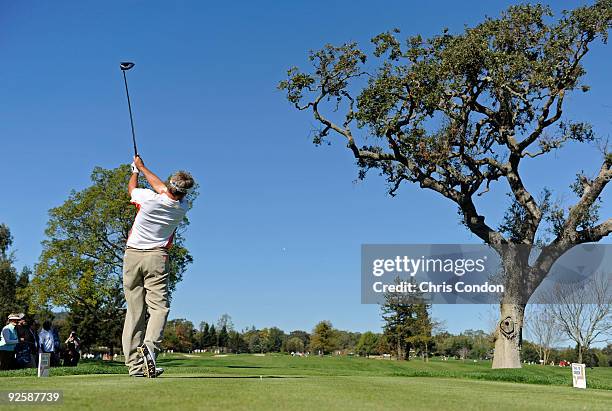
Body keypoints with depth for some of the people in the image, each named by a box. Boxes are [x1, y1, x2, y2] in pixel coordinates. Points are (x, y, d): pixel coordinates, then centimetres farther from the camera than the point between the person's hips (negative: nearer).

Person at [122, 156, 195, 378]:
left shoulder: (150, 198, -10)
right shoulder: (182, 208, -2)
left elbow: (131, 187, 15)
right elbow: (160, 186, 15)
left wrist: (136, 168, 34)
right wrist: (142, 167, 29)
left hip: (132, 256, 1)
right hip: (156, 258, 0)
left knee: (134, 309, 3)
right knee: (159, 305, -3)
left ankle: (135, 365, 2)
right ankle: (150, 344, -32)